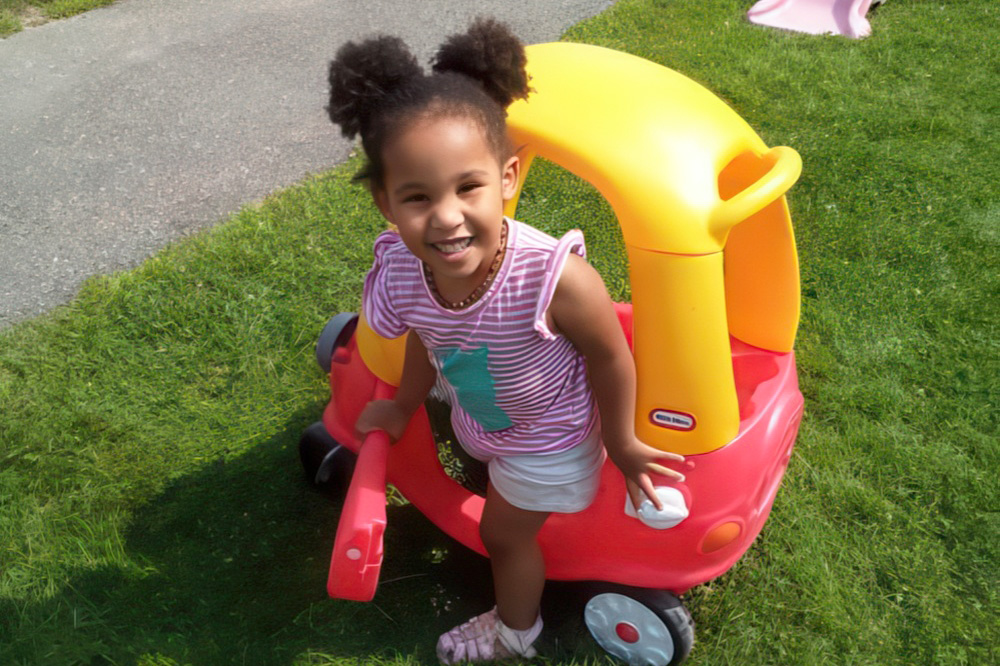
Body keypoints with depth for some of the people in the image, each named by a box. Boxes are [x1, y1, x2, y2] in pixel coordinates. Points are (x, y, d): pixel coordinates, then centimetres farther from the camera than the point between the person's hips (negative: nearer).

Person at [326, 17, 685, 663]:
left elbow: (610, 357, -26)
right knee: (504, 497, 33)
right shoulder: (400, 273, -29)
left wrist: (621, 444, -11)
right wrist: (405, 406, 13)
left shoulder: (552, 277, -45)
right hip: (478, 425, 5)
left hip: (549, 444, -4)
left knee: (505, 532, 19)